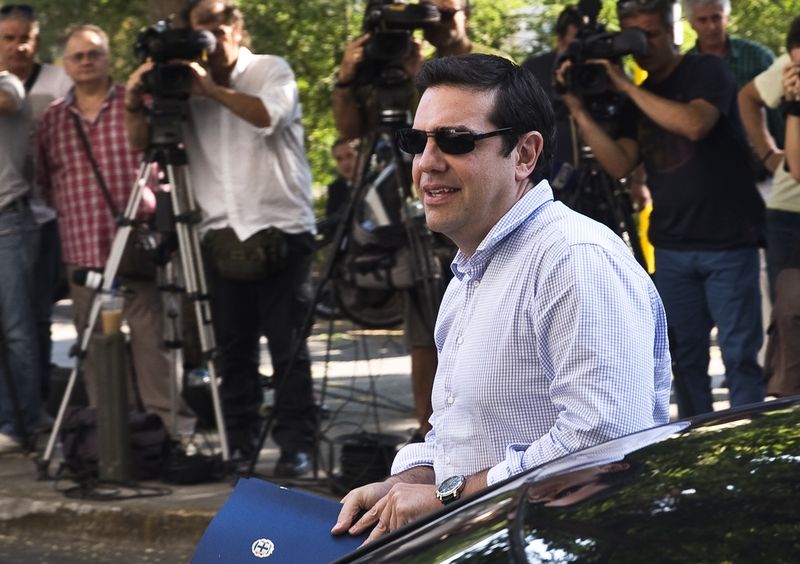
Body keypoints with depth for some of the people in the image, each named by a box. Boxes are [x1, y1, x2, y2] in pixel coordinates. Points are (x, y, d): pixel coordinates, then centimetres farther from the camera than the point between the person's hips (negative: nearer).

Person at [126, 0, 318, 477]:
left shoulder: (272, 71, 3)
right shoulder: (187, 86, 12)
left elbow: (270, 115, -18)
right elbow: (143, 145, 6)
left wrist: (212, 89, -23)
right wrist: (136, 104, -12)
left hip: (281, 229, -4)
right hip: (224, 235, 4)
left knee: (288, 347, -4)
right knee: (234, 350, 5)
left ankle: (297, 445, -1)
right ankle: (240, 445, 12)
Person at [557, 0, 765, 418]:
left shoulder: (707, 72, -2)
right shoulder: (638, 103, 13)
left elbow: (694, 124, -22)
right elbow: (620, 165, 0)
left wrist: (627, 86, -18)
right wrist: (579, 111, -8)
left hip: (728, 243, -5)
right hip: (672, 247, 5)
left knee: (739, 355, -5)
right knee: (686, 359, 5)